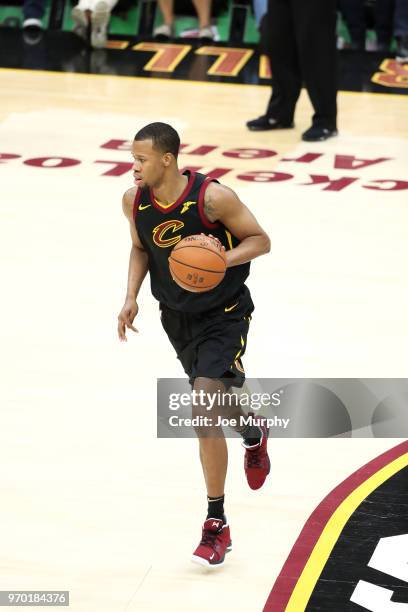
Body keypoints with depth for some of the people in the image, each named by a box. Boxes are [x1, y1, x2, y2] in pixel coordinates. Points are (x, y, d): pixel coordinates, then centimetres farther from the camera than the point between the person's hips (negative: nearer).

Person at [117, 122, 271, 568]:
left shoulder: (213, 197, -25)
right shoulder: (134, 201, -10)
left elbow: (260, 240, -14)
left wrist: (224, 259, -33)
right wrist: (131, 297, -5)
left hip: (223, 316, -6)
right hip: (176, 317, 6)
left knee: (204, 412, -17)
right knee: (216, 402, 22)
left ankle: (216, 525, -7)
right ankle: (253, 432, 60)